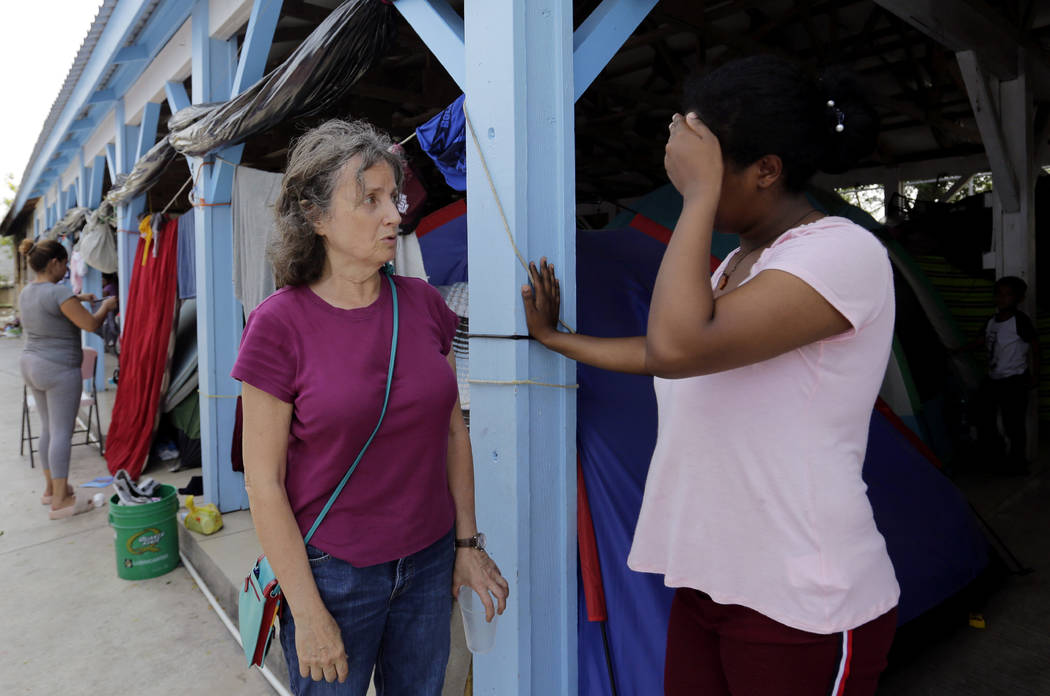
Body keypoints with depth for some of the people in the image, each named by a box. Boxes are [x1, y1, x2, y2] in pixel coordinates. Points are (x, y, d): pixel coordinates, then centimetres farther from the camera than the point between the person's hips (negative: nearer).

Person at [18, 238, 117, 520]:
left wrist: (78, 299, 26)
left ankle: (50, 488, 30)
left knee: (48, 428, 19)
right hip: (59, 370, -10)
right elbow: (91, 324, -19)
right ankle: (60, 501, 0)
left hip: (31, 365, 10)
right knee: (62, 433, -4)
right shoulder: (58, 292, -20)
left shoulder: (27, 292, 9)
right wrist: (106, 306, -2)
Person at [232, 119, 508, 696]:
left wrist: (468, 544, 6)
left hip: (429, 562, 4)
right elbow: (264, 481, -11)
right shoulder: (279, 324, -13)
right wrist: (308, 613, -9)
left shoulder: (423, 304, -2)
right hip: (331, 571, -3)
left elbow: (453, 431, 4)